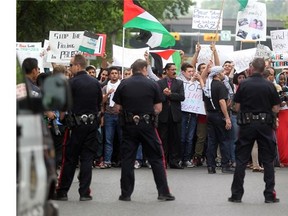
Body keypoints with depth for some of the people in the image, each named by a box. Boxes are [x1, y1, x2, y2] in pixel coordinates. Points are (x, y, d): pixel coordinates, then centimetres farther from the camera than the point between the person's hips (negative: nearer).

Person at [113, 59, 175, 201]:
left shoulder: (123, 84, 1)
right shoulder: (152, 85, -2)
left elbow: (118, 107, 2)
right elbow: (158, 108, -2)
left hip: (129, 125, 1)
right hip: (147, 125, -1)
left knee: (127, 159, 7)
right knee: (156, 158, 5)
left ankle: (126, 193, 6)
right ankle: (163, 192, 3)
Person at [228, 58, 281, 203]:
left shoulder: (243, 84, -6)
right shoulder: (270, 86, -5)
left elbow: (237, 107, -1)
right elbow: (276, 109, -2)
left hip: (247, 124, 0)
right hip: (265, 125, 0)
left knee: (241, 160, 7)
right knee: (268, 160, 8)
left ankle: (236, 194, 8)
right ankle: (269, 194, 5)